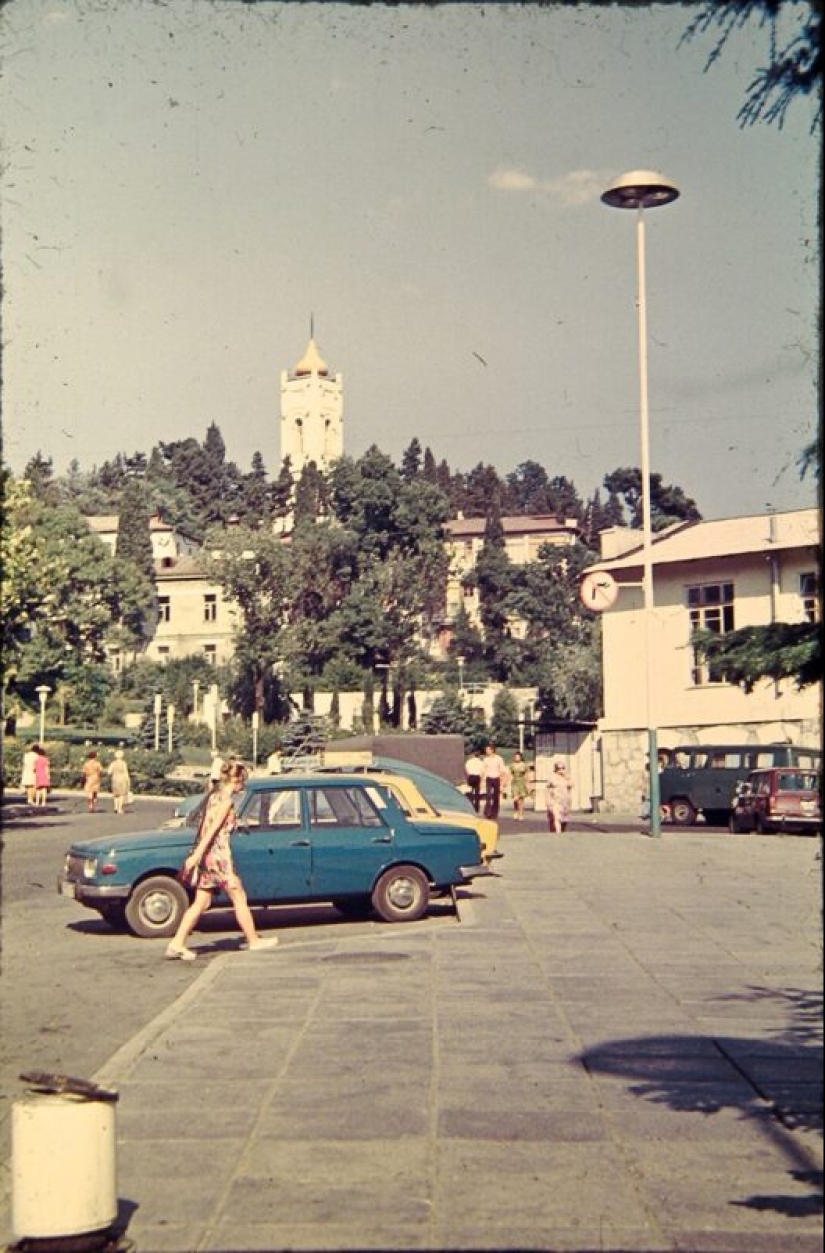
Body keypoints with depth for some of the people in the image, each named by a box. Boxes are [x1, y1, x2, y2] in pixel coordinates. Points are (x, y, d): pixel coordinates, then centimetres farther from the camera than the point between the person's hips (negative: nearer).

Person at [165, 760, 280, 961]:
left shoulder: (213, 796, 12)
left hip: (206, 855, 8)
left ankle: (177, 944, 2)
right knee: (239, 899, 5)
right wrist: (196, 855, -23)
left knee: (200, 903, 8)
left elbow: (205, 828, 13)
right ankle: (253, 940, 16)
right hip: (219, 854, -8)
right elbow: (213, 829, -19)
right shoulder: (226, 800, -13)